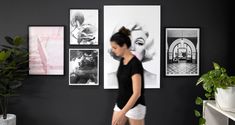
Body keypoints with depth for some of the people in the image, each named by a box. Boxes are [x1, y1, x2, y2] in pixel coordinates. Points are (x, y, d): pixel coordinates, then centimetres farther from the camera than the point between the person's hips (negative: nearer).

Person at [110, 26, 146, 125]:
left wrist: (122, 113, -31)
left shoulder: (135, 64, -24)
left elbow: (137, 93, -28)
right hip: (120, 104, 8)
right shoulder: (122, 60, 3)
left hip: (135, 107, -8)